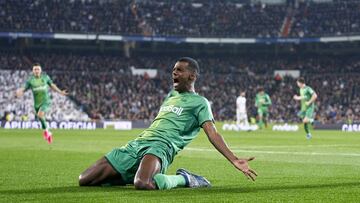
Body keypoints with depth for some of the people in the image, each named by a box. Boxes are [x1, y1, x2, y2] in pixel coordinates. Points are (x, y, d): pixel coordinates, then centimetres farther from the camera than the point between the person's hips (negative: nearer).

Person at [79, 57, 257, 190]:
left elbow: (212, 134, -5)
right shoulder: (171, 95, 27)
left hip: (161, 146, -7)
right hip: (137, 144, 7)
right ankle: (133, 176, 15)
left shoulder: (199, 102, 5)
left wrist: (234, 160, -18)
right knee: (84, 180, -4)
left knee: (142, 184, -42)